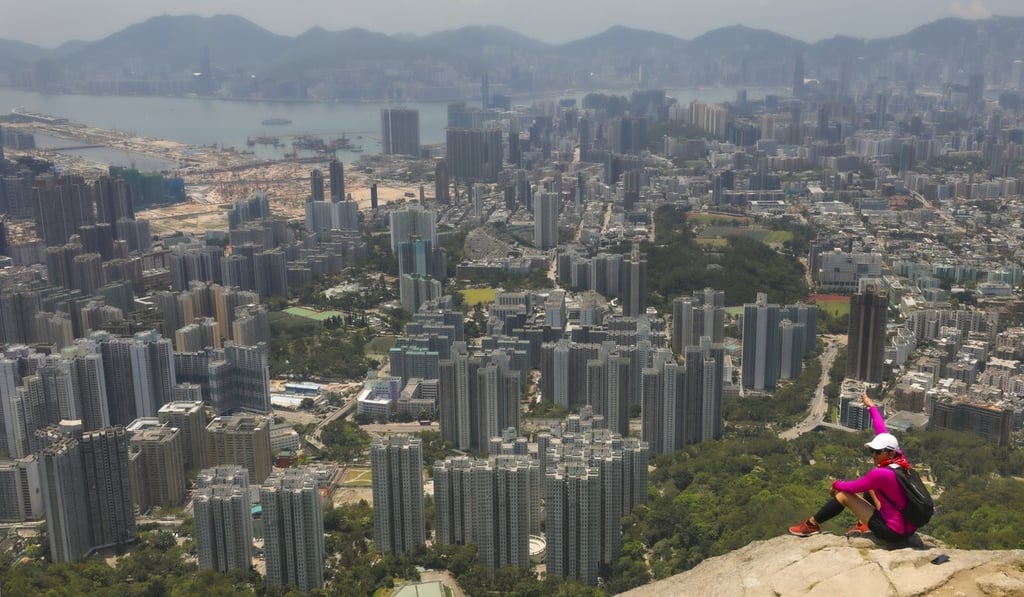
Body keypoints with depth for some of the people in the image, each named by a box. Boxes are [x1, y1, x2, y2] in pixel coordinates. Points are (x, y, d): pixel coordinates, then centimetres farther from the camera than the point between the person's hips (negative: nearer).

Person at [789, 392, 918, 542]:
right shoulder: (899, 459, -5)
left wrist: (836, 484, 6)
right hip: (908, 526, 8)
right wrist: (871, 406, 17)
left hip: (894, 532, -8)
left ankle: (811, 525, 15)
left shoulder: (881, 473, -27)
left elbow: (852, 487, -16)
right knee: (870, 486, 21)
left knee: (843, 494, -2)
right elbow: (883, 432, 6)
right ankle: (864, 524, 29)